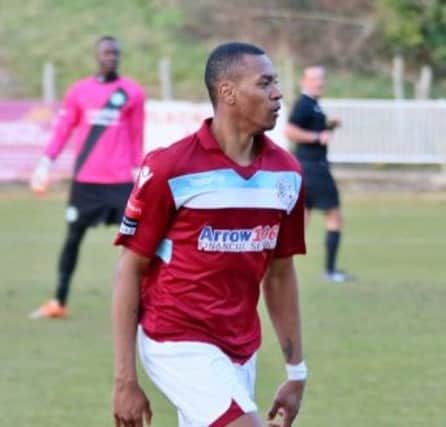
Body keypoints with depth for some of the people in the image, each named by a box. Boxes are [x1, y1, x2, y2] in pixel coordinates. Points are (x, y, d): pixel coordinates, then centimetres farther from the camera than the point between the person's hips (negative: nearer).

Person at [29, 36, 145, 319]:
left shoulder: (133, 92, 3)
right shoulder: (79, 91, 6)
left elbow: (137, 136, 8)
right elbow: (63, 128, 6)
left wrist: (138, 168, 4)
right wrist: (47, 160, -2)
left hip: (121, 179, -1)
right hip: (85, 178, 1)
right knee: (74, 236, 7)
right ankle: (59, 303, 13)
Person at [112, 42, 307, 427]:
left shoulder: (286, 172, 5)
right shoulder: (169, 168, -12)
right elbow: (129, 269, -7)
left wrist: (297, 372, 15)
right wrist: (125, 380, -9)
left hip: (242, 349, 7)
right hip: (178, 345, -7)